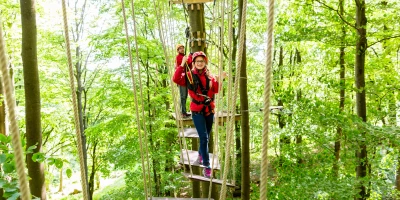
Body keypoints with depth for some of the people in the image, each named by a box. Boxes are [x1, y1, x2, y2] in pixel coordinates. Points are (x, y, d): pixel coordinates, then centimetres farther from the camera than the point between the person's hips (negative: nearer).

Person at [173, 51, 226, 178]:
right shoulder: (189, 76, -4)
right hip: (197, 111, -4)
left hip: (209, 110, 5)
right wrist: (181, 66, -24)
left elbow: (216, 90, -1)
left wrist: (219, 80, -16)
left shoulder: (210, 76, 7)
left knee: (206, 137, 17)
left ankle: (201, 154, 43)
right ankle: (206, 166, -4)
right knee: (204, 137, -11)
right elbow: (176, 79, -19)